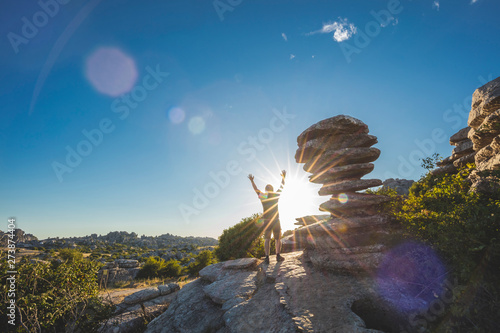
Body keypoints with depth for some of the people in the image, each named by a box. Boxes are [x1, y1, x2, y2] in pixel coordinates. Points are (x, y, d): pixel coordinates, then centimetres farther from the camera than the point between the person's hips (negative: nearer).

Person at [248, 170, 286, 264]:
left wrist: (252, 180, 30)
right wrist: (283, 177, 29)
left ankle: (267, 257, -7)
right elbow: (282, 186, 15)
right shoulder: (276, 195, 2)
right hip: (276, 220, 0)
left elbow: (256, 189, 17)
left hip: (266, 220, 1)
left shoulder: (262, 196, 2)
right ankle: (278, 255, -2)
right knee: (278, 238, 9)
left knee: (267, 239, 2)